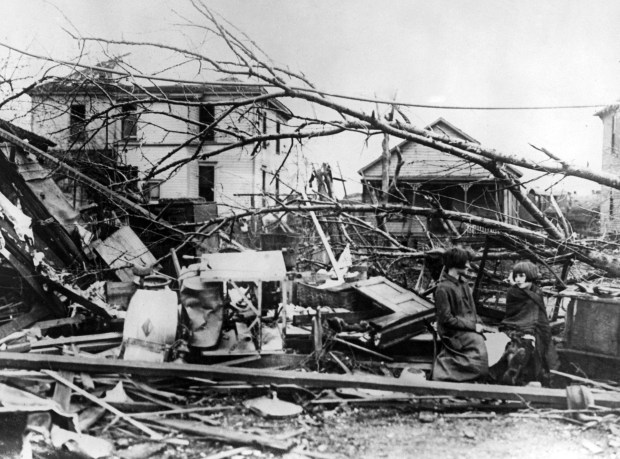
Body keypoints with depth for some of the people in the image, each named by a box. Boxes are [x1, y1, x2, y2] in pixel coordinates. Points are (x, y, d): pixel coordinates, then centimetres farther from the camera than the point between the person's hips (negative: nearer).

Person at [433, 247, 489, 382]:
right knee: (478, 343, -26)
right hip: (454, 333, -8)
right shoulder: (443, 289, -16)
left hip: (469, 328, 8)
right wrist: (473, 326, -14)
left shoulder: (463, 282, 10)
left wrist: (477, 323, 0)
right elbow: (446, 319, -15)